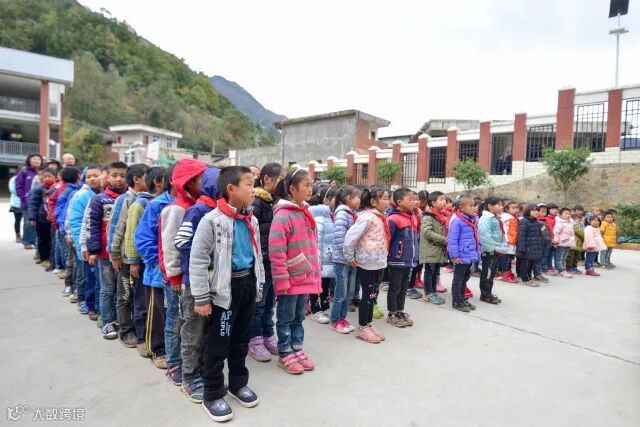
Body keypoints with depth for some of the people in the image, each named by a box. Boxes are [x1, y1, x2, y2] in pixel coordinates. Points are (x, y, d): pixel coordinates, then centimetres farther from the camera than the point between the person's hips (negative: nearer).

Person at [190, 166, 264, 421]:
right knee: (217, 344, 6)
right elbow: (197, 261, -16)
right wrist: (201, 298, -15)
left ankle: (238, 383, 38)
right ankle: (213, 395, 23)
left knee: (241, 339, 19)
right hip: (224, 288, -7)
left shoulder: (251, 220, 6)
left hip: (247, 283, 7)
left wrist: (258, 286, 17)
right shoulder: (212, 220, -17)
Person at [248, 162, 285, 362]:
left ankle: (268, 336, 31)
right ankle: (255, 340, 21)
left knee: (269, 300, 17)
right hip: (261, 259, -8)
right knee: (258, 301, 6)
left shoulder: (276, 201, 12)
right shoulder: (256, 202, -13)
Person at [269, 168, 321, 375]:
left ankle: (297, 349, 33)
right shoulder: (283, 215, -18)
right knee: (286, 318, 9)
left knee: (299, 317, 19)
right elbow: (276, 251, -20)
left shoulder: (306, 214, 8)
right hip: (290, 279, -7)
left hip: (305, 277, 8)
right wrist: (281, 280, -19)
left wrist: (315, 273, 15)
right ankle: (285, 354, 24)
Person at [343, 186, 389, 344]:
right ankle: (362, 328, 16)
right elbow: (350, 236, -22)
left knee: (373, 294, 16)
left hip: (379, 262, 8)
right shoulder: (367, 217, -19)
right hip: (367, 263, -8)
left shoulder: (381, 217, 9)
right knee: (368, 295, 2)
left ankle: (369, 324, 29)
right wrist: (349, 257, -14)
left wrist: (383, 257, 12)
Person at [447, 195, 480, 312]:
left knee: (465, 278, 19)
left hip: (470, 256, 9)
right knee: (458, 279, 3)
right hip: (462, 257, -9)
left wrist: (477, 252, 18)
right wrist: (455, 255, -20)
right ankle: (456, 301, 14)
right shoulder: (457, 221, -18)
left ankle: (462, 299, 32)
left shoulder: (472, 220, 9)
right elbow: (452, 240, -19)